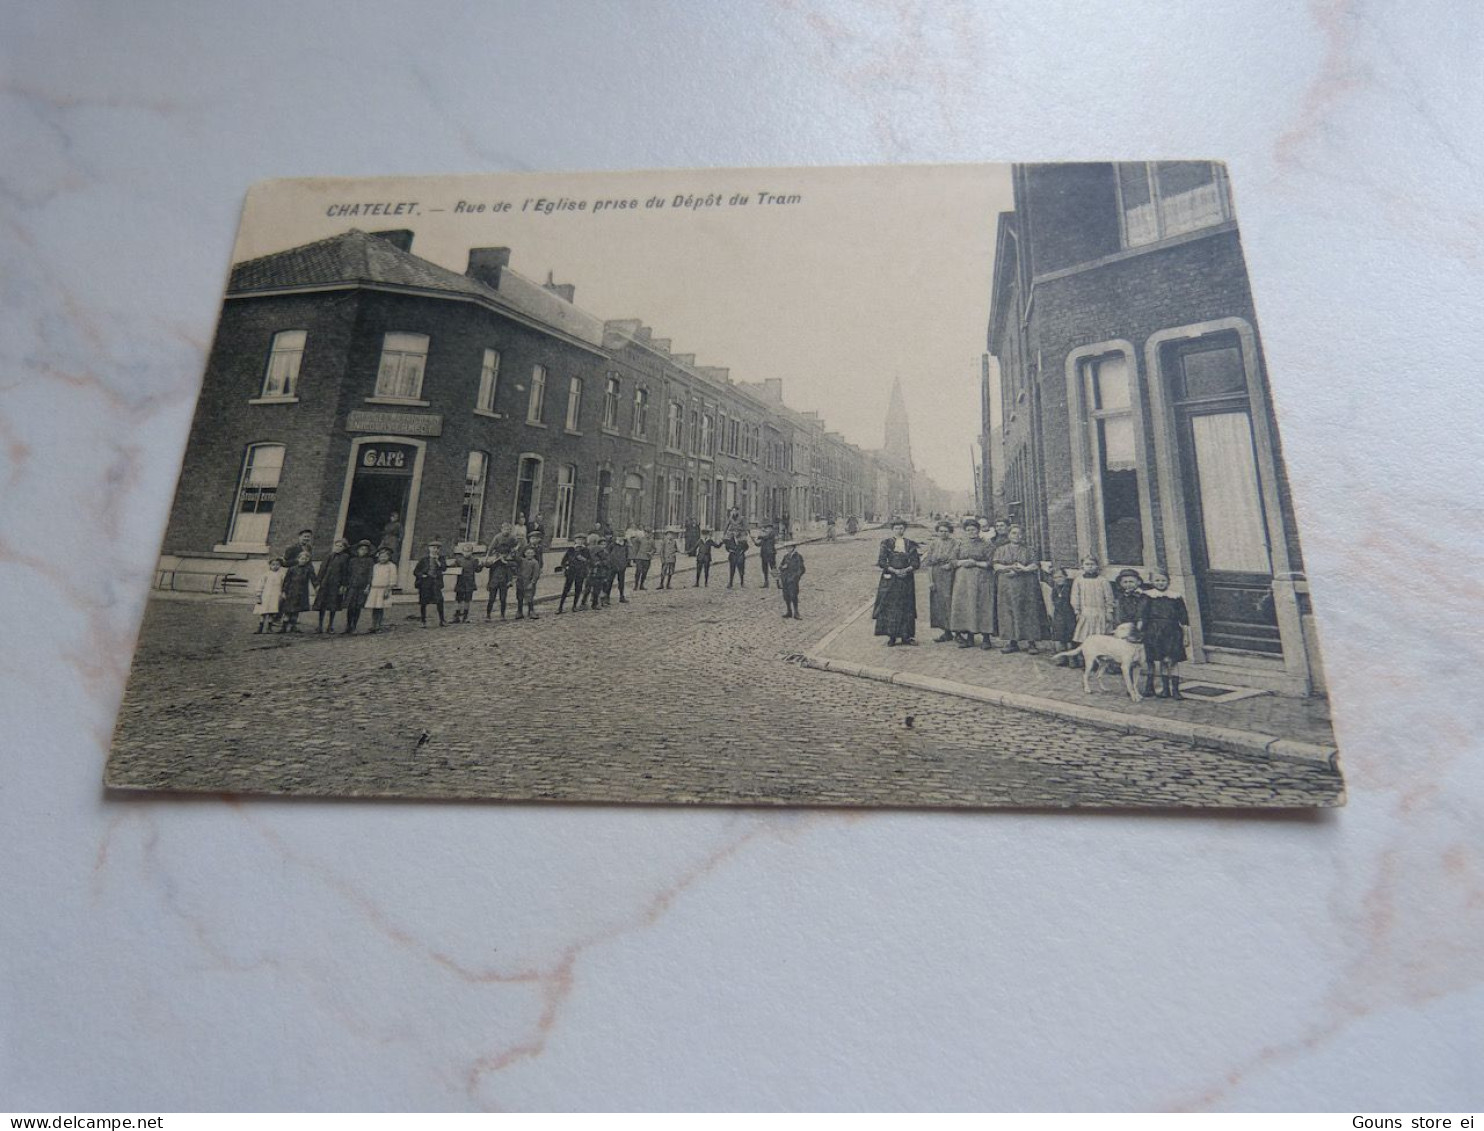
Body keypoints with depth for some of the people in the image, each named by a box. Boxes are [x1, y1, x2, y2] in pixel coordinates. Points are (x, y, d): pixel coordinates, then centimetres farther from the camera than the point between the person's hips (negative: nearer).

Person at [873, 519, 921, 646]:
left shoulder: (911, 545, 5)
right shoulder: (886, 543, 1)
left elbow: (916, 563, 2)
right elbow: (881, 562, -5)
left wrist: (906, 570, -16)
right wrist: (895, 570, -15)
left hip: (906, 580, 1)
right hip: (890, 580, -1)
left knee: (906, 607, 3)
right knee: (890, 607, -2)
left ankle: (905, 636, 10)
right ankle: (892, 637, 3)